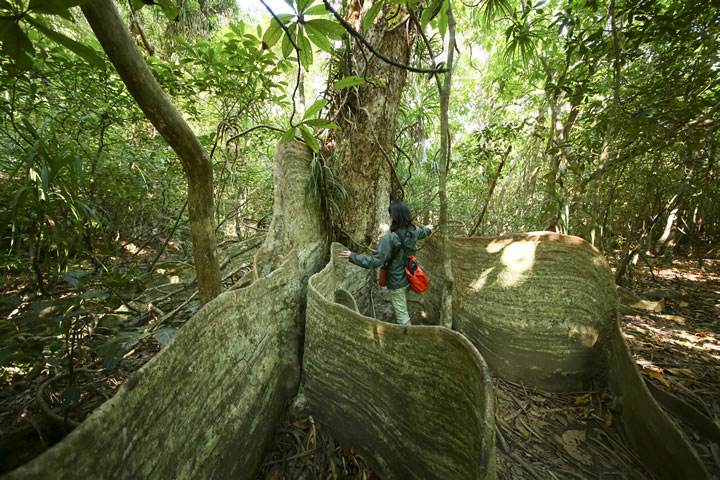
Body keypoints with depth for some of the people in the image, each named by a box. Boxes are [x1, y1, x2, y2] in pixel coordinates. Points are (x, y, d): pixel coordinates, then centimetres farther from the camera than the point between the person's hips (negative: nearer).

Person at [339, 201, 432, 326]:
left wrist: (352, 256, -20)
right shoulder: (413, 231, -6)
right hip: (408, 276, 8)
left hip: (397, 281, -8)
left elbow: (375, 261, -29)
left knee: (402, 314, 7)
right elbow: (423, 232, 19)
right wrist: (428, 228, 44)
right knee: (400, 305, 31)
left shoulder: (389, 238, -30)